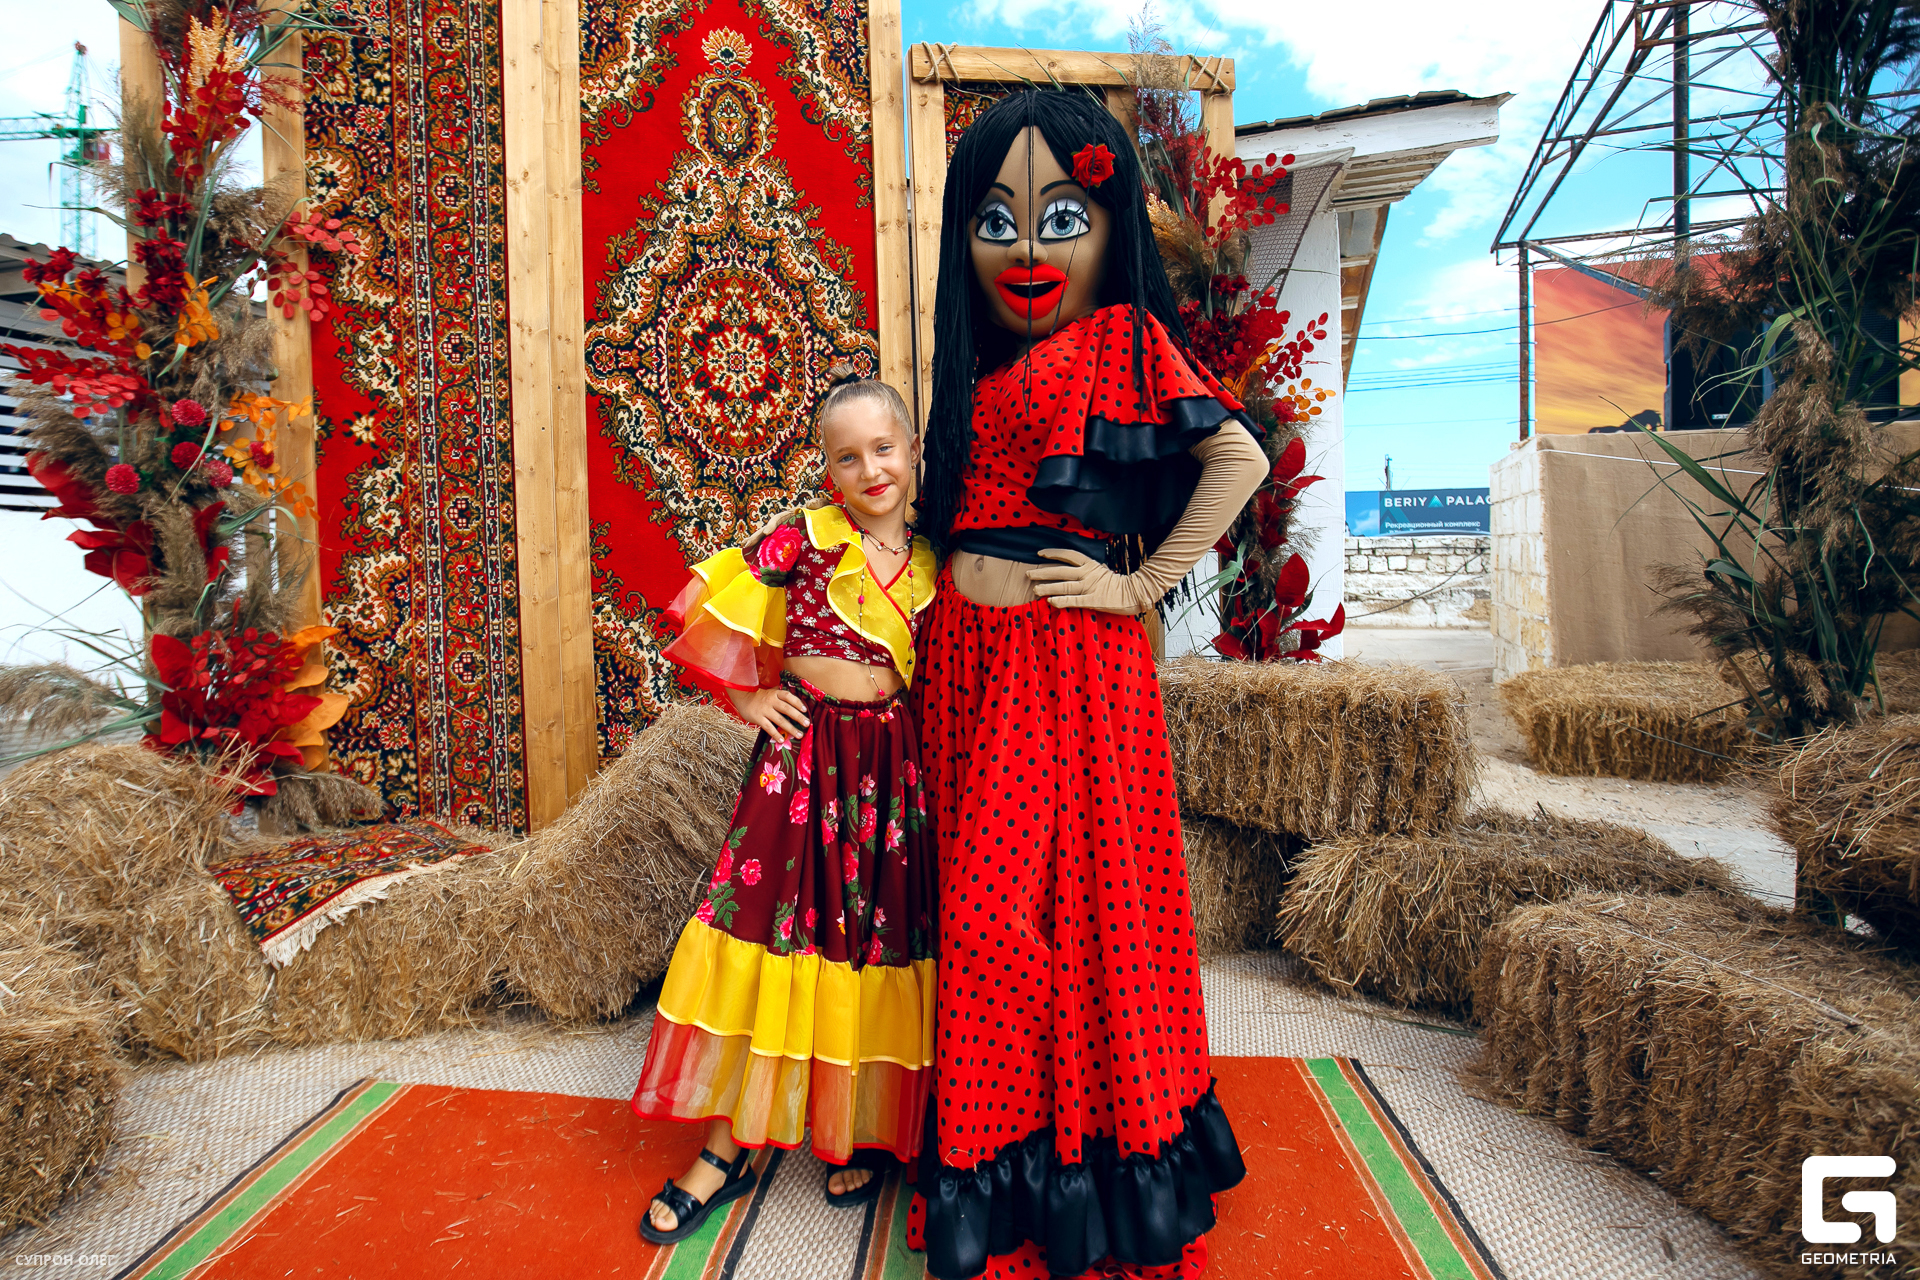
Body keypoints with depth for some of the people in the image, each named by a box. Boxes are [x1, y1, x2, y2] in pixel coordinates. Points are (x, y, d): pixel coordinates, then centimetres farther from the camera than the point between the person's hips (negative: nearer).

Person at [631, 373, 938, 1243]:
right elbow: (703, 606, -3)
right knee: (770, 922, 3)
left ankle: (868, 1133, 30)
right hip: (802, 754, -2)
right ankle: (727, 1148, 20)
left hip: (892, 766, 3)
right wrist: (746, 696, -2)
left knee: (879, 938, 9)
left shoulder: (933, 559, 4)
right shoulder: (806, 538, -5)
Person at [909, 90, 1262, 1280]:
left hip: (1070, 651, -6)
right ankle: (998, 1154, 30)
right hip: (968, 653, 7)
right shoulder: (981, 371, 17)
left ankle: (1086, 1163, 20)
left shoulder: (1123, 338, -1)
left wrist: (1145, 583, -12)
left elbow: (1240, 457, -10)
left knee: (1039, 894, -3)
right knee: (982, 899, 11)